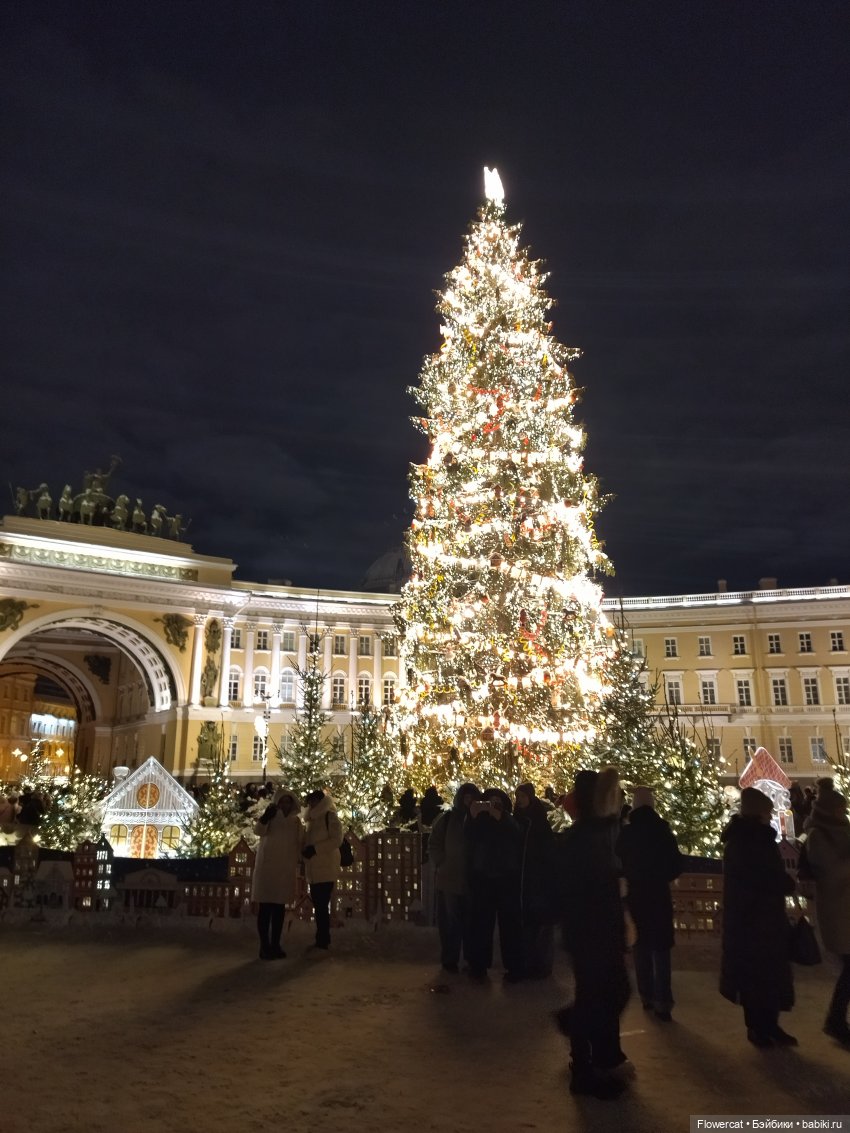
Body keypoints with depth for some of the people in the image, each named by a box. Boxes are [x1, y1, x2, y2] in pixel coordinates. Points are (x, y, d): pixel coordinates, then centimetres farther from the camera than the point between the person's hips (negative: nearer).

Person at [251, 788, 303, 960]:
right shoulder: (271, 816, -1)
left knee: (280, 907, 7)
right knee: (265, 906, -4)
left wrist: (297, 864, 9)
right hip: (267, 865, -4)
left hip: (286, 868, 4)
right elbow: (258, 831, -19)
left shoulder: (296, 821, 12)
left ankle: (275, 945, 14)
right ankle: (264, 946, -2)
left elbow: (299, 844, 16)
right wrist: (266, 816, -35)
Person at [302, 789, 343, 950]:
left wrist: (315, 849, -19)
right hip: (314, 870, 8)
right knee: (319, 905, 10)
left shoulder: (330, 816, -4)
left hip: (325, 869, -8)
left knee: (321, 906, -10)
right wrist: (305, 849, 5)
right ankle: (323, 940, 18)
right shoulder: (312, 820, 20)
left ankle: (322, 942, -7)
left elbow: (336, 840, -14)